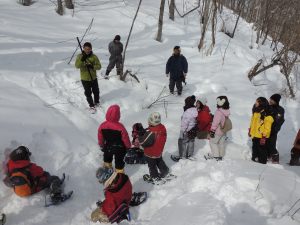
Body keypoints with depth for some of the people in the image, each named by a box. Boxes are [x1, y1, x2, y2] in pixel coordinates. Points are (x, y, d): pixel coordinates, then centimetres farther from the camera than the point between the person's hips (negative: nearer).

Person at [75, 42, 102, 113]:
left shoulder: (94, 56, -9)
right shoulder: (80, 56, -9)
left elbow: (99, 66, -10)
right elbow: (77, 66, -22)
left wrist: (92, 66, -29)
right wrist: (82, 59, -37)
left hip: (93, 78, 1)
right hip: (85, 79, -1)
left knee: (96, 91, 18)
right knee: (88, 93, 6)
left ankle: (97, 102, 43)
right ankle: (91, 106, 21)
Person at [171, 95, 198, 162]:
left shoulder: (187, 112, -31)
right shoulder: (196, 110, -6)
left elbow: (184, 124, -25)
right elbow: (196, 120, 6)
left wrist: (181, 133, -15)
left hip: (187, 131, -8)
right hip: (193, 130, 8)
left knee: (182, 142, 11)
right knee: (191, 141, 23)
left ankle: (181, 156, 24)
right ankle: (189, 155, 40)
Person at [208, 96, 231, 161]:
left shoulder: (219, 112, -26)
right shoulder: (227, 111, 0)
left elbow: (215, 122, -23)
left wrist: (212, 131, -17)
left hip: (218, 131, -8)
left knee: (212, 142, 8)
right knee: (221, 143, 17)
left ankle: (216, 156, 5)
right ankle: (221, 156, 27)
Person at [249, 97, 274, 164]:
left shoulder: (267, 115, -20)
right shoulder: (256, 112, 7)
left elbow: (267, 128, -20)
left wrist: (264, 136, -20)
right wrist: (250, 130, 21)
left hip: (261, 136, -8)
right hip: (255, 135, 8)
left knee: (262, 149, 5)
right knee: (255, 148, 20)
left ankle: (262, 161, 17)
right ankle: (254, 158, 35)